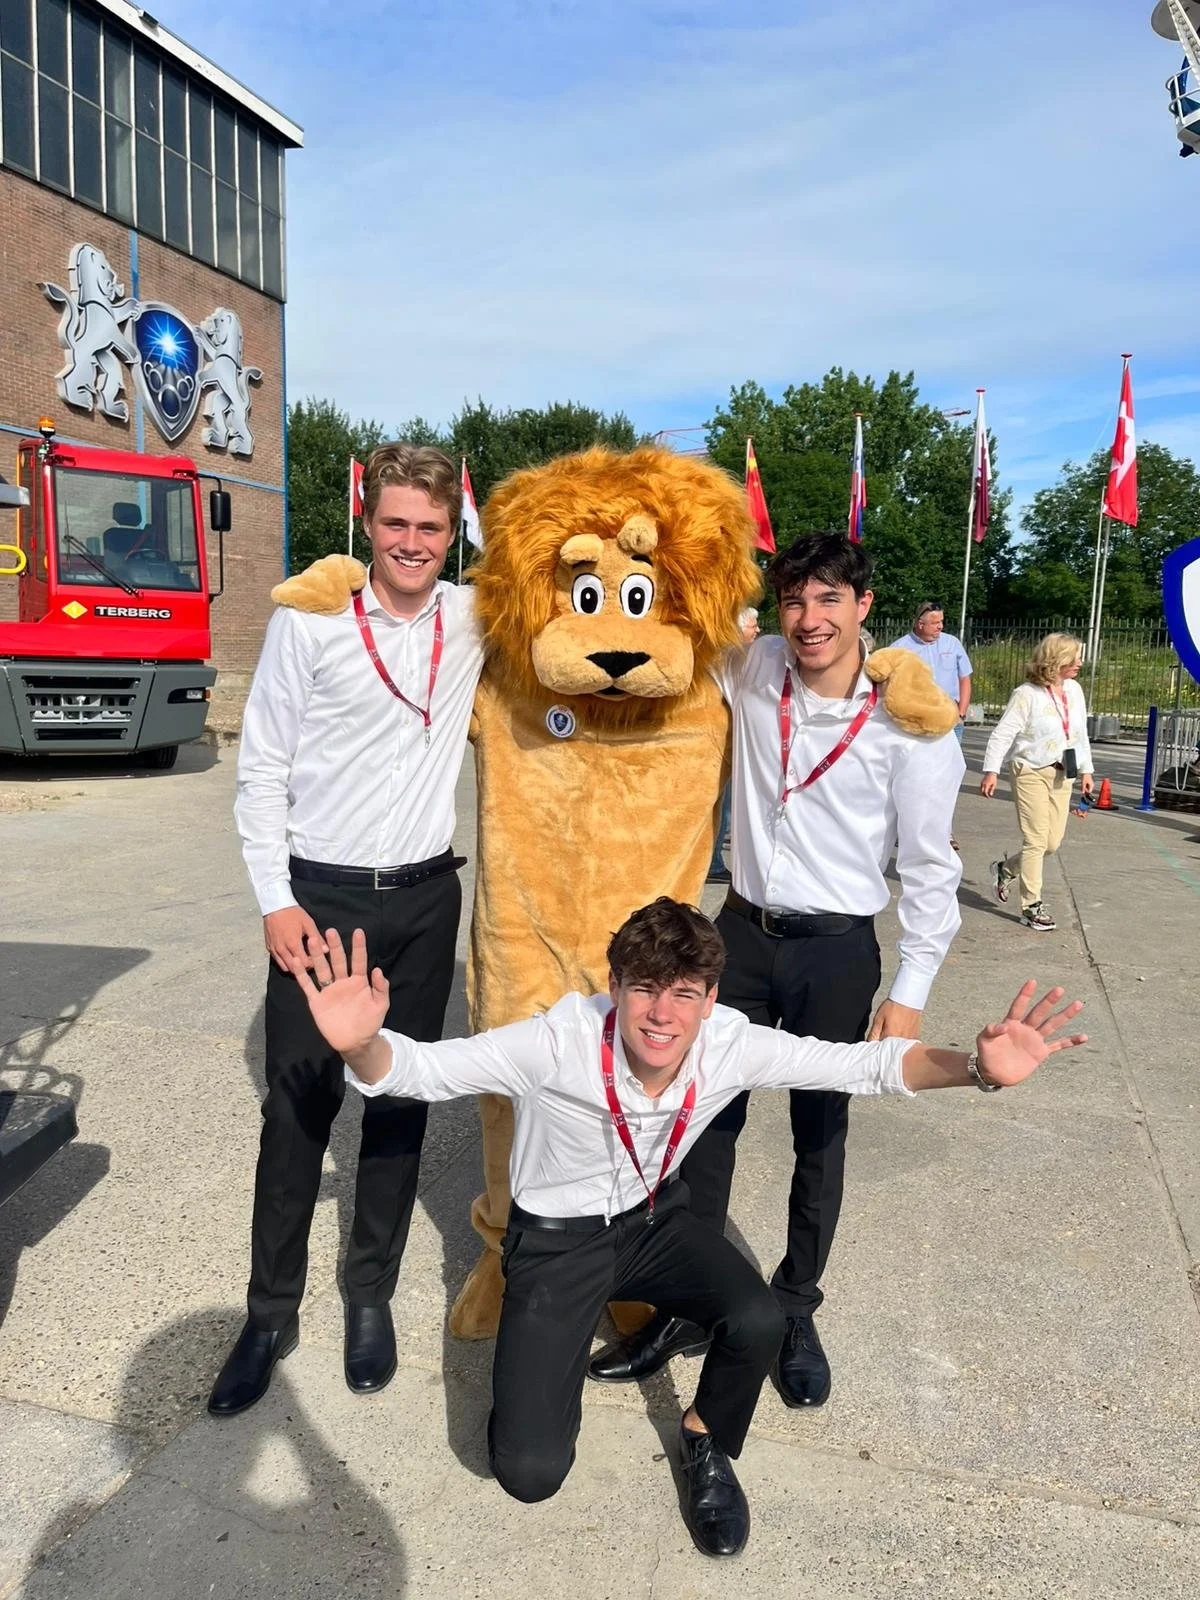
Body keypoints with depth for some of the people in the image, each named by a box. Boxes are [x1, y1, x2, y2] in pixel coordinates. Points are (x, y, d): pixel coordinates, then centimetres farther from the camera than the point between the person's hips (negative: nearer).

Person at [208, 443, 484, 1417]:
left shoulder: (475, 618, 2)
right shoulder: (309, 620, -6)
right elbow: (261, 770, -3)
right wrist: (276, 901, -8)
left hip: (426, 898, 3)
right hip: (319, 897, -2)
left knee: (402, 1103, 11)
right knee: (298, 1108, 4)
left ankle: (372, 1296, 30)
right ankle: (272, 1313, 24)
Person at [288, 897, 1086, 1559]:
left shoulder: (732, 1044, -23)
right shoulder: (558, 1043, -32)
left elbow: (864, 1064, -17)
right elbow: (418, 1070, -29)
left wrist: (977, 1067, -34)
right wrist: (361, 1045, -53)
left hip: (655, 1217, 3)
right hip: (557, 1236, -2)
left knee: (759, 1321, -25)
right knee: (529, 1473, -12)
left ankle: (708, 1445, 9)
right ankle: (547, 1349, 22)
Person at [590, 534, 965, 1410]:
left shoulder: (908, 722, -13)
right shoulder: (750, 670, -3)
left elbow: (930, 866, -7)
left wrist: (910, 992, -8)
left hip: (837, 950, -3)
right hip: (743, 930, 3)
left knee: (820, 1135, 14)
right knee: (708, 1116, 11)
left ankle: (793, 1313, 36)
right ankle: (688, 1306, 30)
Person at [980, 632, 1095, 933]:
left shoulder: (1074, 690, 7)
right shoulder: (1027, 694, -13)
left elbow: (1081, 733, 16)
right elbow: (1003, 733, -13)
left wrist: (1085, 769, 17)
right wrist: (991, 770, -17)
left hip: (1062, 774, 7)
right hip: (1031, 772, -7)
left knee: (1052, 842, 6)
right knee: (1036, 840, -5)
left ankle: (1005, 868, 31)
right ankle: (1032, 907, 5)